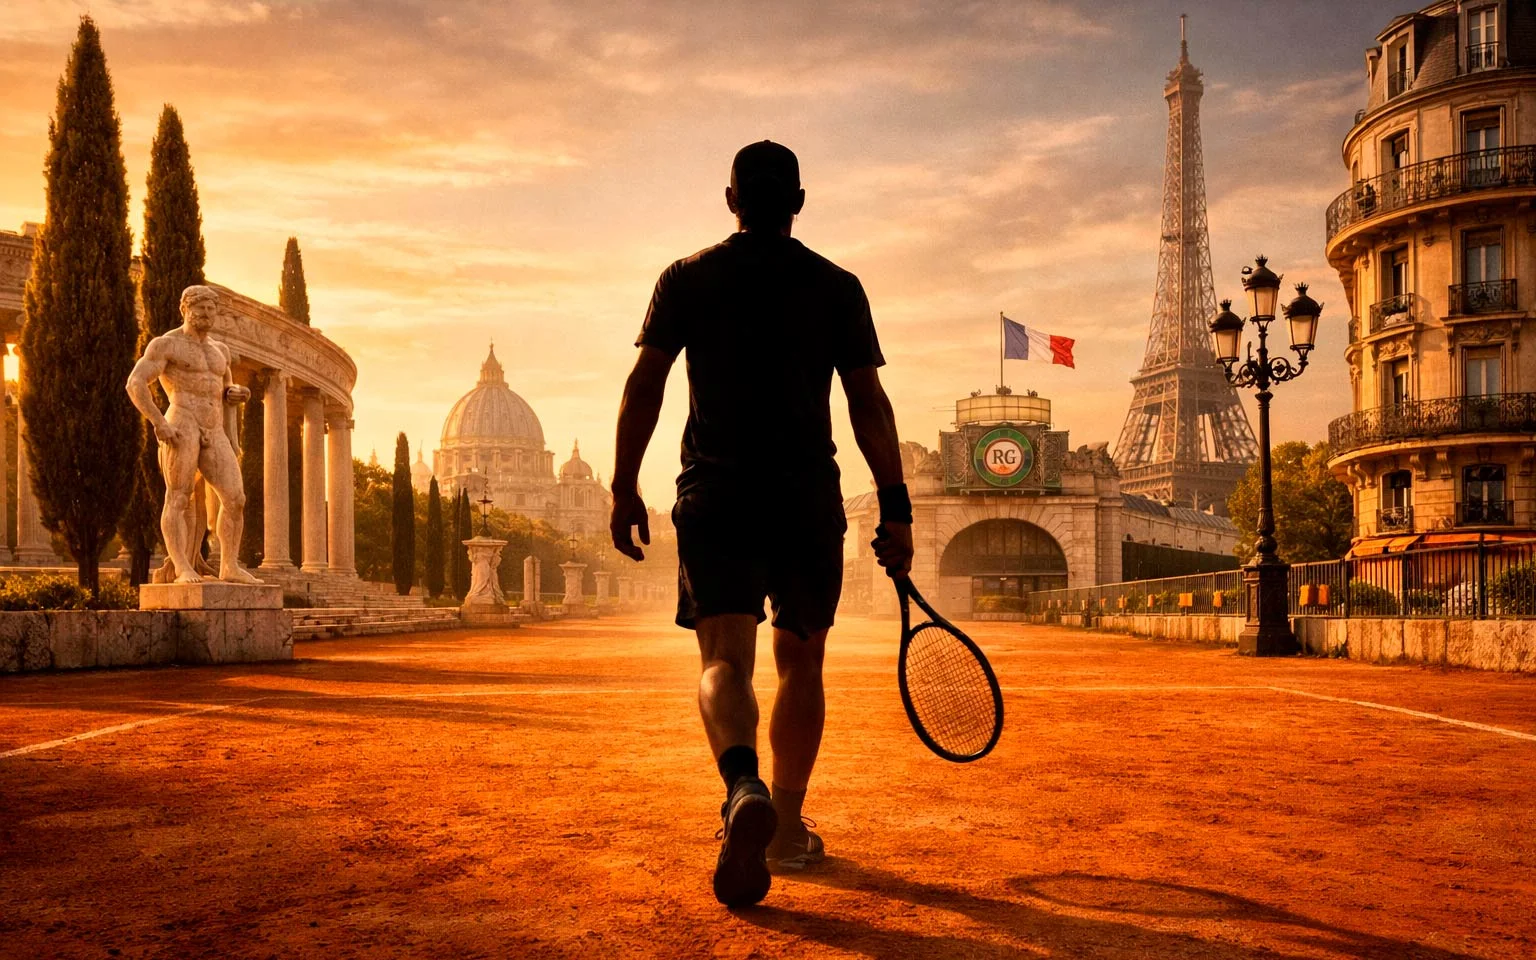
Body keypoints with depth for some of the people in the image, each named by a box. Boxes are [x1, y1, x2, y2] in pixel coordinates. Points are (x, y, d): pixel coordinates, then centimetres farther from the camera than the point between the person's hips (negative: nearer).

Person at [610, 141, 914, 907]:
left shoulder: (687, 278, 7)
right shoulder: (837, 286, 6)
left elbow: (644, 385, 0)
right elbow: (868, 404, 1)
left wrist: (624, 486, 4)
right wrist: (895, 507, 2)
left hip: (713, 497, 0)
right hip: (809, 498, 1)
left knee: (725, 660, -5)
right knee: (800, 661, 14)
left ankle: (744, 788, -34)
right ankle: (787, 827, 20)